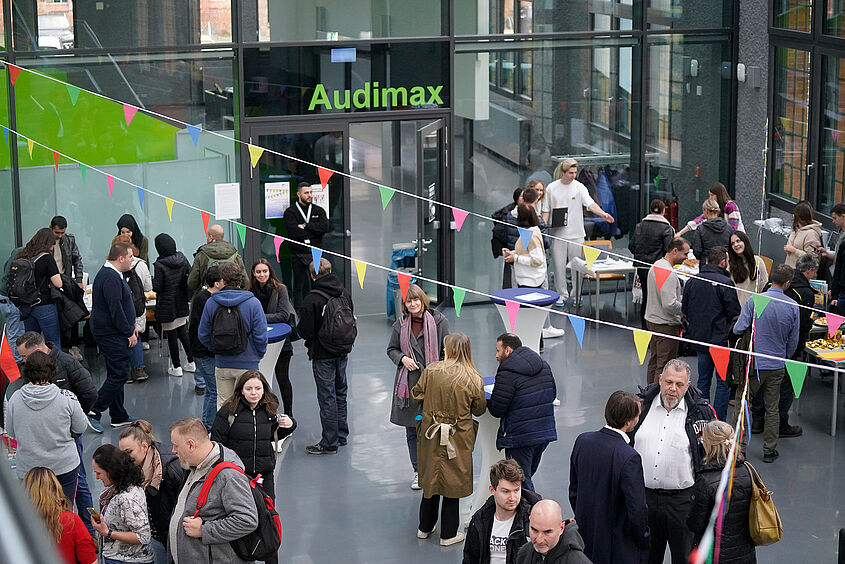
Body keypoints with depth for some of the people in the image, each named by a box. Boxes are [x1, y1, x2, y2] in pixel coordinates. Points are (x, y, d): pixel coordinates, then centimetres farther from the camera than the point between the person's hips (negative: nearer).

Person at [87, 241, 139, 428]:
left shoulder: (112, 274, 15)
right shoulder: (111, 278, -21)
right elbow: (115, 309, -24)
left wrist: (131, 326, 18)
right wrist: (129, 333, -16)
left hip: (113, 333, 11)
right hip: (112, 335, -11)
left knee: (116, 373, 15)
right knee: (119, 374, -10)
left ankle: (119, 416, 21)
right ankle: (94, 412, -8)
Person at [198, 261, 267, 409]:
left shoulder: (211, 303, -3)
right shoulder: (253, 303, -11)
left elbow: (203, 335, 2)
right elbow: (261, 336, -10)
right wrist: (259, 354, 7)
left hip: (221, 364, 2)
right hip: (247, 364, -2)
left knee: (223, 404, 14)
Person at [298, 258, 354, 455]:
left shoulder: (312, 299, -20)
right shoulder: (344, 293, 1)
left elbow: (305, 331, -19)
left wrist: (298, 328, 3)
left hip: (323, 355, -7)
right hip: (343, 352, 7)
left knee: (327, 397, -1)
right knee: (340, 394, 19)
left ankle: (329, 442, 4)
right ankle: (341, 435, 29)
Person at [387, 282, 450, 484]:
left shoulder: (439, 321, -3)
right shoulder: (401, 324, 5)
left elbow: (447, 352, 2)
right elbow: (392, 349, 16)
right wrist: (403, 359, -5)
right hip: (409, 383, 3)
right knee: (412, 430, 7)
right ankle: (418, 471, 19)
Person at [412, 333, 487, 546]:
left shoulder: (431, 371, -11)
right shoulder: (473, 380, -14)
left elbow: (416, 395, 0)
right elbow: (479, 409, -2)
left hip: (431, 435, 2)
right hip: (457, 439, -2)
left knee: (431, 479, 18)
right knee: (453, 483, 11)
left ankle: (425, 528, 32)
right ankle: (448, 534, 19)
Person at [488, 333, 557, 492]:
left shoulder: (507, 373, -16)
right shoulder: (543, 364, 9)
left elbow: (496, 410, -15)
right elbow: (553, 394, 19)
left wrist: (486, 402, 5)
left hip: (520, 436, -8)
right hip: (546, 431, 8)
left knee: (521, 484, 1)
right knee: (527, 478, 21)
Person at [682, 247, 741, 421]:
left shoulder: (691, 281, 4)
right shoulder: (725, 283, -15)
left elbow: (684, 310, 12)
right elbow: (734, 313, -13)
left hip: (698, 338, 6)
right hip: (720, 339, -6)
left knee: (703, 380, 16)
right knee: (724, 382, 2)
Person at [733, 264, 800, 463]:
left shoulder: (754, 301, -14)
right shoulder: (792, 307, -6)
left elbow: (738, 330, -13)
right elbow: (793, 341, 3)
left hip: (754, 363, -2)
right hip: (777, 366, 2)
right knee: (772, 409, 12)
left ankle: (739, 447, 6)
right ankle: (769, 450, 16)